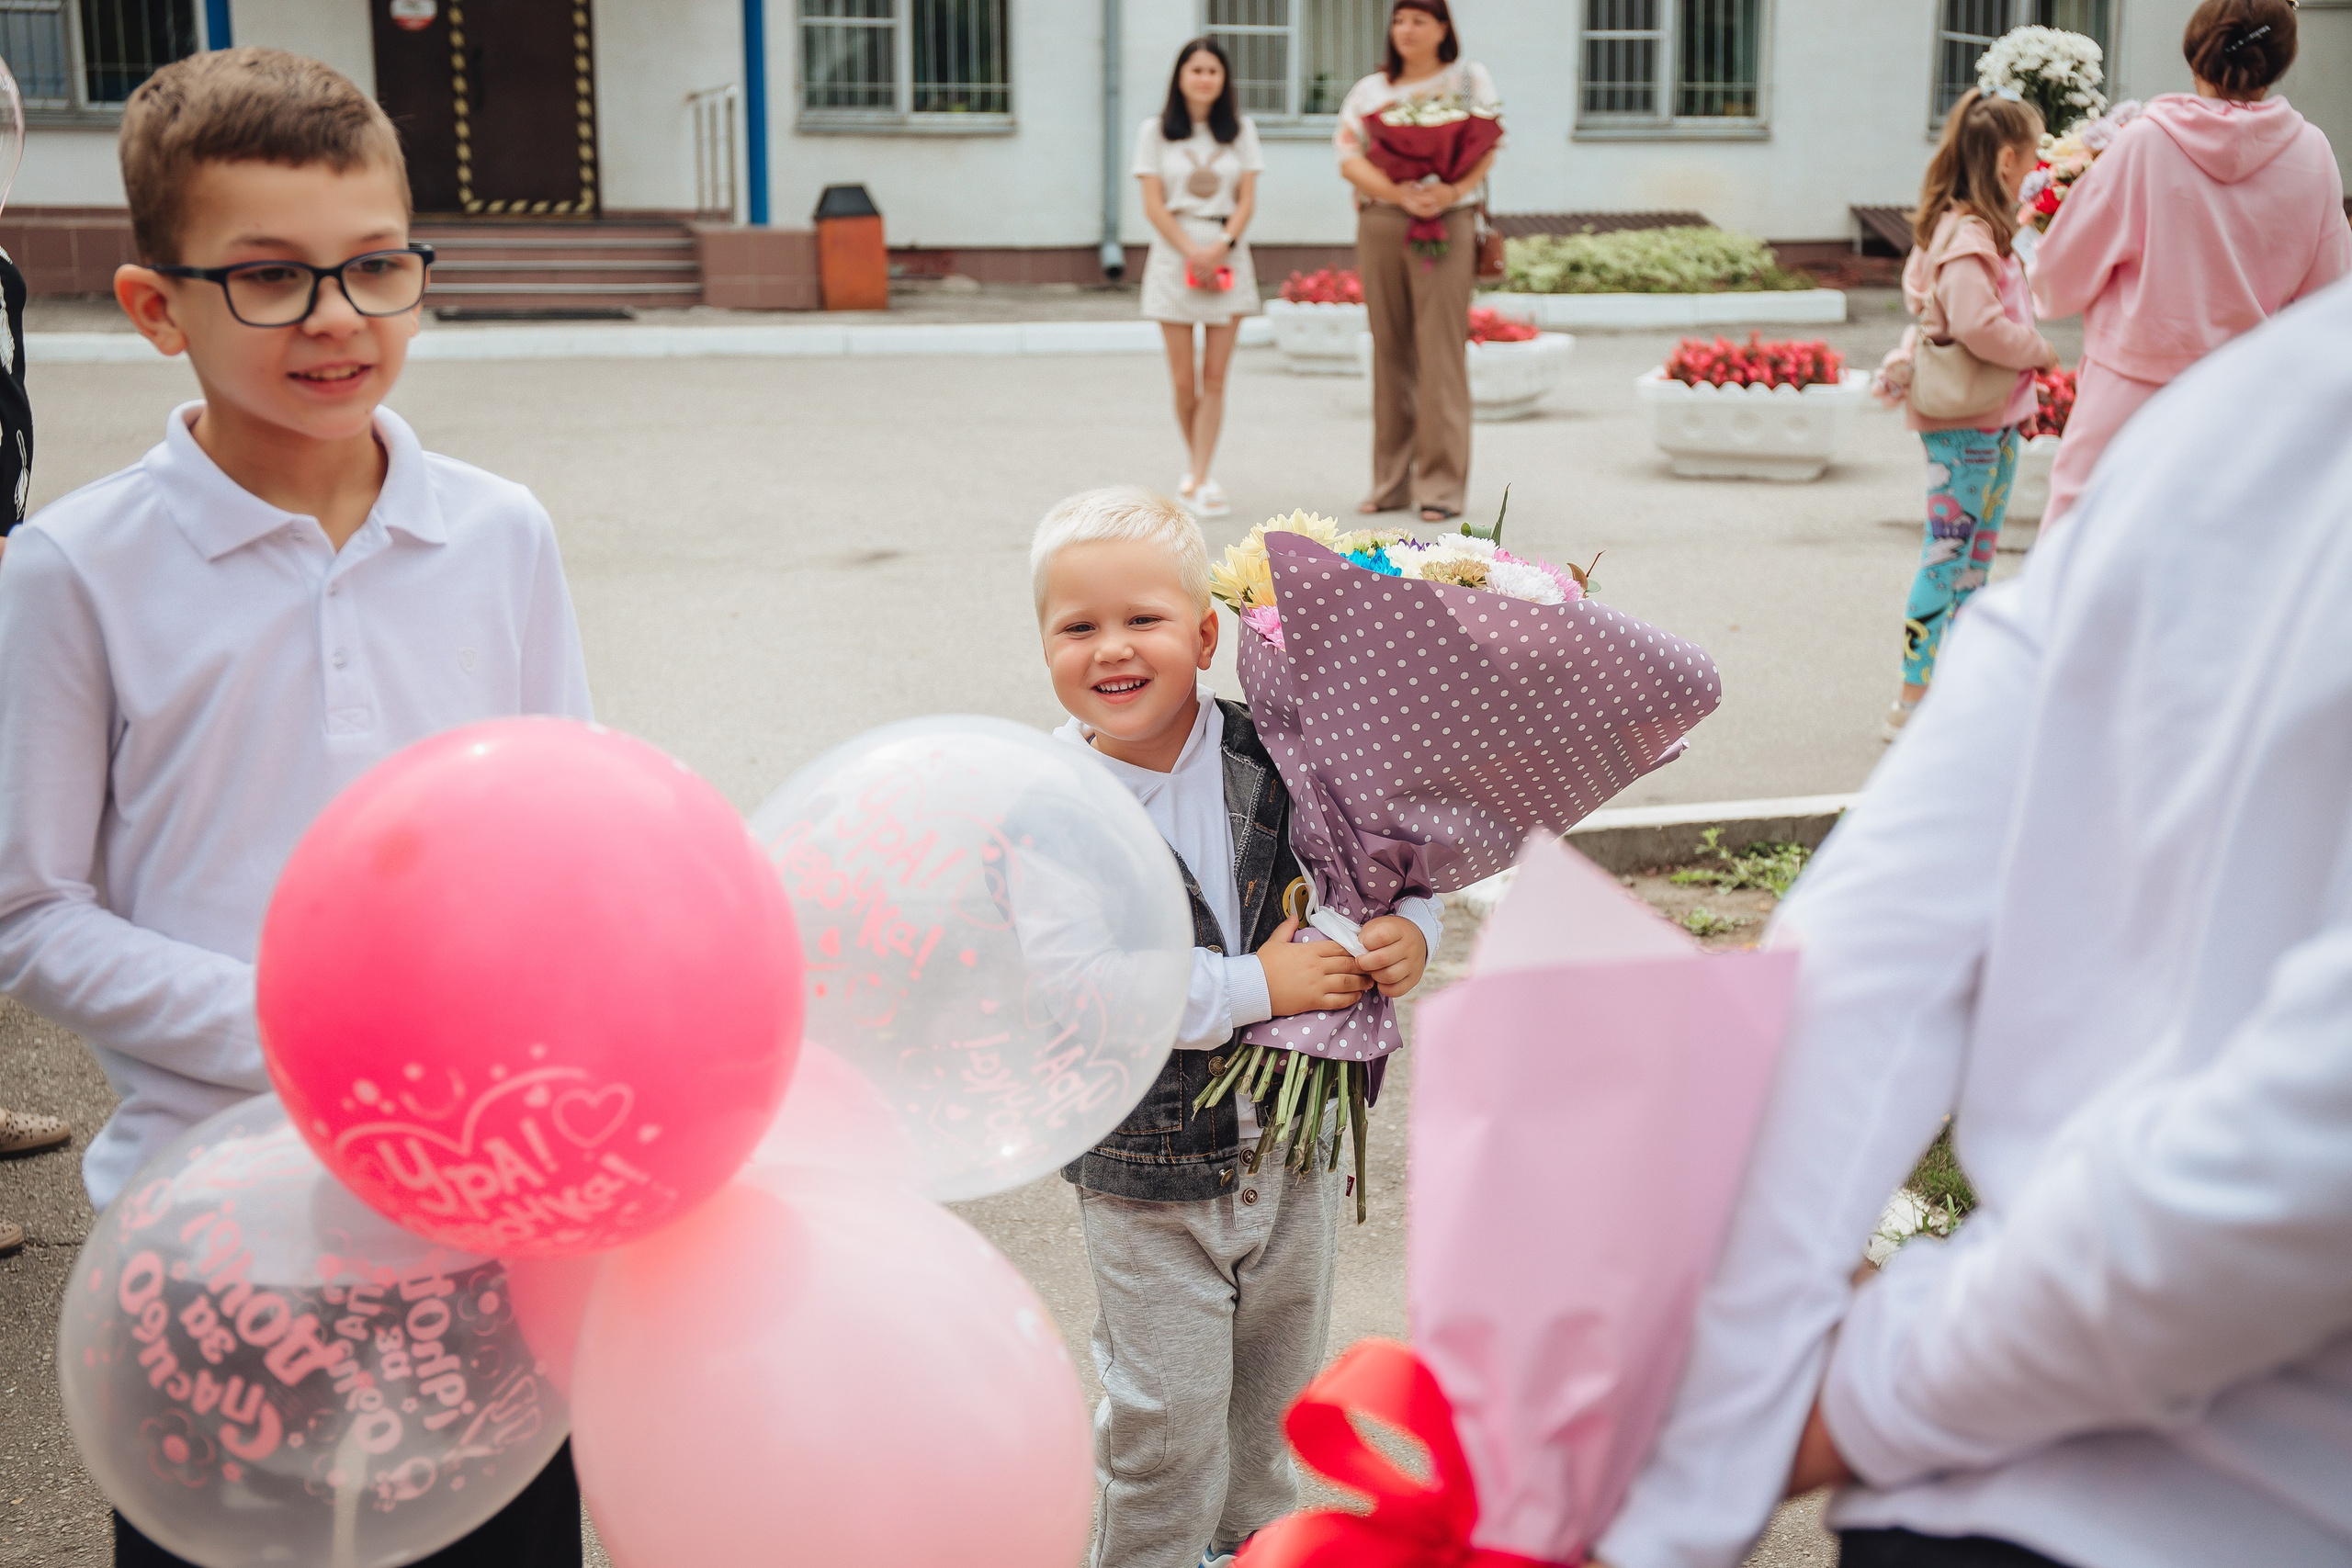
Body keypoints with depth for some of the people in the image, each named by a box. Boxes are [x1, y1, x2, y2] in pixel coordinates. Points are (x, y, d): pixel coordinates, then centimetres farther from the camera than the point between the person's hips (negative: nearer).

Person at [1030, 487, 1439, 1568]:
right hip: (1147, 1172, -4)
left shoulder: (1271, 761, -7)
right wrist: (1255, 988, -26)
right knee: (1167, 1424, 6)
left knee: (1276, 1390, 23)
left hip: (1296, 1146, 4)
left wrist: (1410, 932, -18)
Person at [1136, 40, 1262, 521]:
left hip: (1229, 257, 1)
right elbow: (1154, 205, 0)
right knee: (1184, 380, -1)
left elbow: (1247, 200, 4)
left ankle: (1199, 481, -2)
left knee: (1215, 378, -4)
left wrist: (1220, 246, -12)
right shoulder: (1156, 132, 5)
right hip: (1175, 254, -1)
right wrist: (1193, 251, -11)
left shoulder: (1240, 130, 9)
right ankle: (1195, 468, 19)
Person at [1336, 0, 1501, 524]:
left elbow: (1487, 148, 0)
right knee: (1390, 349, 4)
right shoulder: (1369, 89, 15)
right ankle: (1391, 480, 9)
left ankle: (1442, 484, -6)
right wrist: (1399, 193, -14)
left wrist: (1453, 190, -19)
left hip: (1446, 224, -3)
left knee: (1440, 351, -8)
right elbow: (1349, 157, 3)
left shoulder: (1470, 78, 10)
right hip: (1379, 224, 3)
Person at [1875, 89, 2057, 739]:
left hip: (1997, 420, 10)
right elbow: (1977, 325, -28)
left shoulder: (1986, 230, 14)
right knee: (1947, 557, -6)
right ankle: (1912, 701, 0)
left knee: (1976, 561, 14)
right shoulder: (1966, 236, -18)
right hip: (1962, 423, -10)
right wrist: (2039, 350, -14)